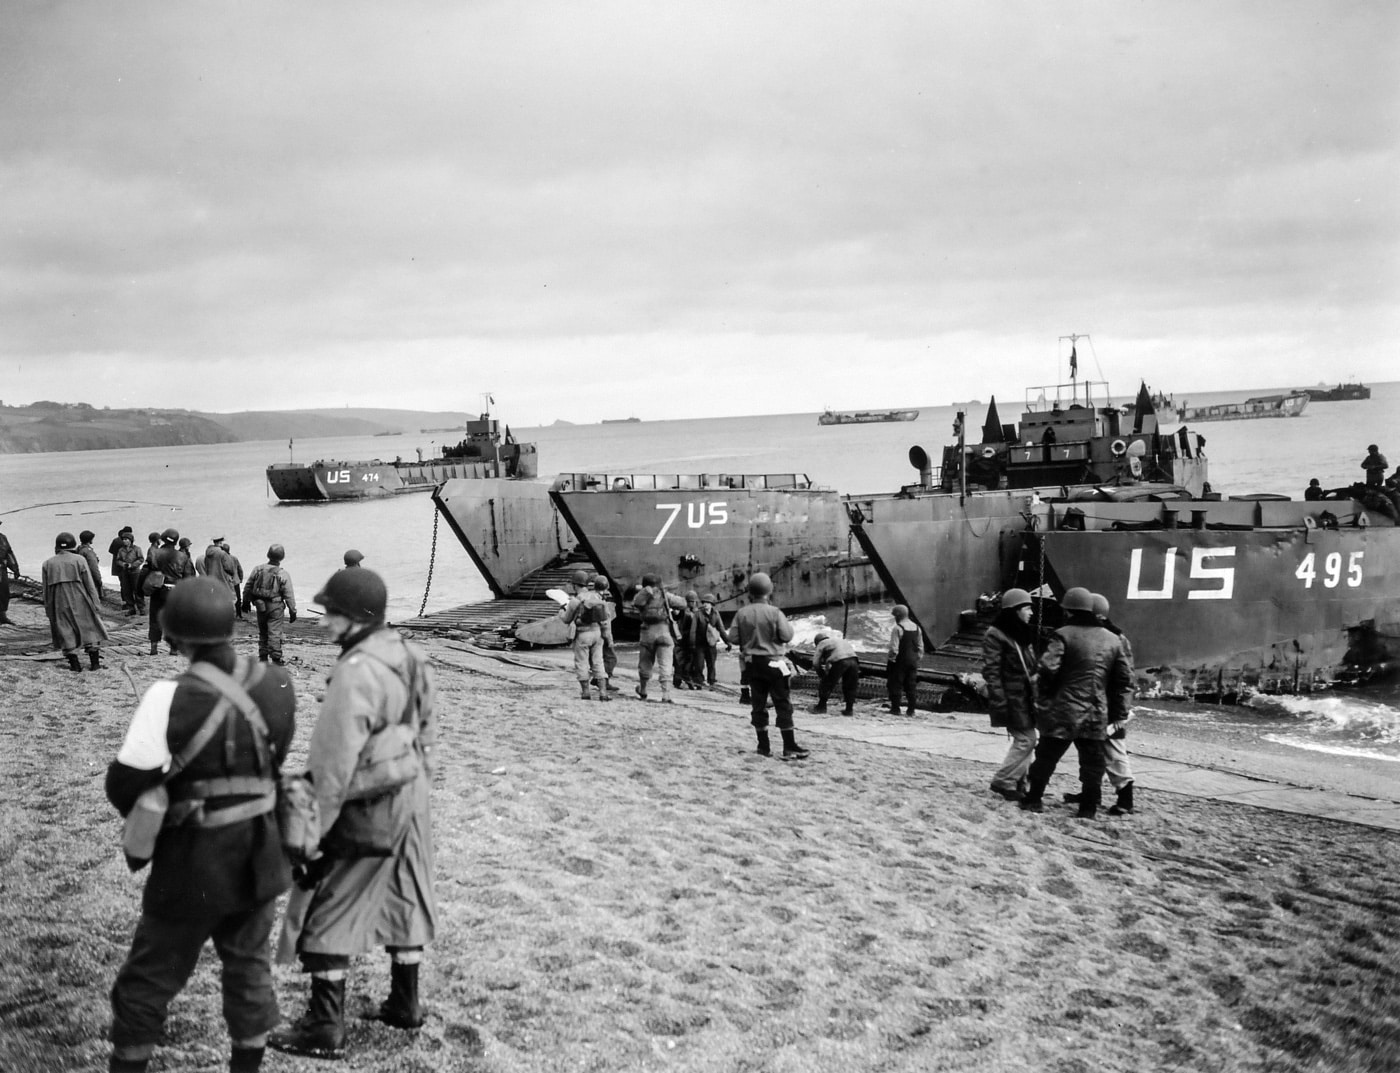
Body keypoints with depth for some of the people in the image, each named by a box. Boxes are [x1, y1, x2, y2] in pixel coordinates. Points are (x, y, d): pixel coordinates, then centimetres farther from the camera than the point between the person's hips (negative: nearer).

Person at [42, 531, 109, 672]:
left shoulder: (47, 564, 7)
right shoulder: (79, 560, -2)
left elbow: (46, 590, 8)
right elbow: (90, 584, -4)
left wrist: (48, 610, 15)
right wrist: (95, 603, 1)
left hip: (58, 604, 2)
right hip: (79, 601, -2)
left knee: (66, 633, 8)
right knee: (91, 628, 9)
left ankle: (74, 663, 6)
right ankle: (95, 661, 7)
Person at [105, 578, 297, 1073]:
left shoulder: (171, 697, -23)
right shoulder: (274, 687, -8)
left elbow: (124, 783, -17)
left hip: (194, 864, -5)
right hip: (259, 858, 5)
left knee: (149, 977, 14)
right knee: (249, 963, 23)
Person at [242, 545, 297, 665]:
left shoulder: (258, 569, -2)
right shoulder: (283, 575, -13)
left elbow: (248, 587, 8)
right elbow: (289, 595, -10)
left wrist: (246, 601, 22)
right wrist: (293, 611, -1)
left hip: (260, 606, 4)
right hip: (276, 607, -4)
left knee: (263, 632, 16)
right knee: (275, 633, -1)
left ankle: (263, 657, 21)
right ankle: (276, 658, -1)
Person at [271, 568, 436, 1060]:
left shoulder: (356, 672, -26)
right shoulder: (409, 655, 1)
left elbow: (334, 765, -25)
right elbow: (427, 731, 10)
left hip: (365, 811, -8)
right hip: (410, 803, 8)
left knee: (325, 915, 4)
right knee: (404, 899, 19)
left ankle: (325, 1029, 11)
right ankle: (405, 1002, 33)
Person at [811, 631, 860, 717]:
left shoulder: (822, 644, 21)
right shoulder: (841, 640, 38)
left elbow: (817, 663, 15)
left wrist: (823, 676, 27)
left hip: (839, 661, -5)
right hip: (853, 659, 5)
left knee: (827, 684, 12)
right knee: (850, 686, 19)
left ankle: (821, 706, 21)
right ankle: (849, 709, 21)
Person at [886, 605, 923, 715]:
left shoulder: (897, 628, -15)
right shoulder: (916, 627, 7)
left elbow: (894, 649, -17)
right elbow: (920, 647, 10)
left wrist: (888, 658, -6)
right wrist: (917, 658, 17)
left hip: (900, 660, -6)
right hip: (913, 660, 6)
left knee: (896, 685, 2)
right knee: (911, 685, 10)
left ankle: (895, 709, 2)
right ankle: (911, 710, 11)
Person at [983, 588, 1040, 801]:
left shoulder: (1024, 634, 14)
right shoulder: (995, 635, -12)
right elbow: (991, 672, -16)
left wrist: (1035, 694, 16)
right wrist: (999, 702, -20)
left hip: (1026, 695, 8)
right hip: (1011, 697, -8)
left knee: (1025, 739, 10)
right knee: (1026, 739, -8)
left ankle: (1017, 782, 19)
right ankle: (1002, 781, 1)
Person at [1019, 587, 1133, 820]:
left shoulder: (1064, 635, -8)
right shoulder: (1112, 640, 9)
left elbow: (1047, 668, -19)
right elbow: (1125, 680, 10)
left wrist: (1046, 692, 0)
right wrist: (1118, 714, 12)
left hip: (1064, 710, -4)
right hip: (1097, 714, 4)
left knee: (1046, 756, 9)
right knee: (1092, 761, 11)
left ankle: (1033, 799, 17)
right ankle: (1088, 807, 12)